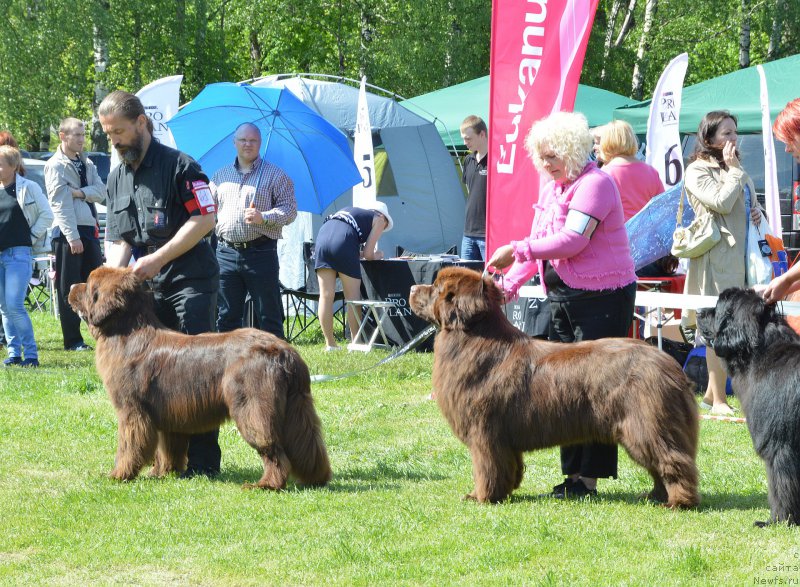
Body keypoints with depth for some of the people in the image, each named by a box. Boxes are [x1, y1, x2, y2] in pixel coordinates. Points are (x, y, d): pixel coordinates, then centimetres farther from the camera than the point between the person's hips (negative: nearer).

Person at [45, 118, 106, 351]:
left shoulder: (86, 163, 15)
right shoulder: (55, 165, -6)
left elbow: (101, 192, 6)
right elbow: (60, 203, -13)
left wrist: (80, 192, -13)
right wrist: (73, 236, -18)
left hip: (90, 229, 6)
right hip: (68, 231, -6)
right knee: (69, 288, -1)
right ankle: (73, 340, 3)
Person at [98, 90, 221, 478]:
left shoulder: (179, 166, -9)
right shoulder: (117, 177, 13)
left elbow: (205, 218, -15)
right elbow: (119, 238, 14)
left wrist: (159, 258, -18)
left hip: (191, 282, -7)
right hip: (150, 287, 7)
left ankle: (203, 460, -6)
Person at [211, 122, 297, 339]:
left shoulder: (275, 175, 4)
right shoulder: (220, 176, 16)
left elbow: (289, 209, -2)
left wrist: (263, 218, -18)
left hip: (261, 253, -4)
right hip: (226, 253, 4)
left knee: (268, 315, -3)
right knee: (227, 316, 6)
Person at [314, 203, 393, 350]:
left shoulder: (349, 211, 36)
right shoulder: (379, 219, 19)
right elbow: (368, 254, 11)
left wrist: (359, 254, 40)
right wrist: (377, 256, 31)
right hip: (343, 243, -6)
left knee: (326, 295, 6)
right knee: (353, 297, 6)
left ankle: (330, 344, 9)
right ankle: (355, 342, 8)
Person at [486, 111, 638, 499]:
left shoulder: (595, 184, -14)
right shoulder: (551, 189, 15)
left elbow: (573, 240, -23)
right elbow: (539, 244, 17)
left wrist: (517, 250, -22)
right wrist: (510, 284, 4)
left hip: (602, 297, -9)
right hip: (562, 299, 9)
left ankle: (589, 477, -6)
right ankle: (573, 472, 12)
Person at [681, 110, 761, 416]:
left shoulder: (737, 171, 20)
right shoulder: (697, 171, -5)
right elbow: (722, 202, -18)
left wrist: (758, 213, 8)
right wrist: (733, 170, -9)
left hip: (742, 253, 8)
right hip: (718, 257, -8)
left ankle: (711, 393, 16)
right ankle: (718, 400, -3)